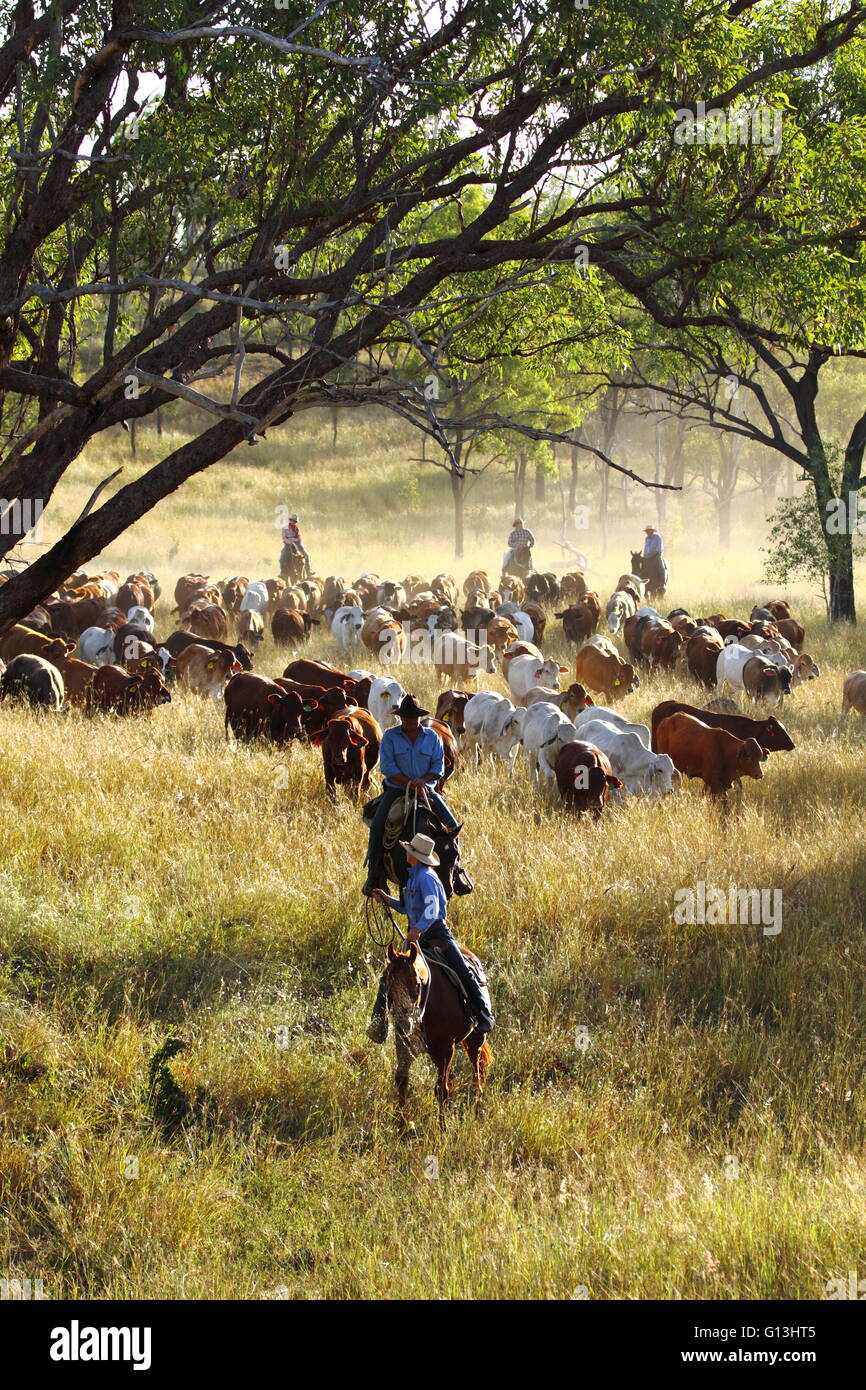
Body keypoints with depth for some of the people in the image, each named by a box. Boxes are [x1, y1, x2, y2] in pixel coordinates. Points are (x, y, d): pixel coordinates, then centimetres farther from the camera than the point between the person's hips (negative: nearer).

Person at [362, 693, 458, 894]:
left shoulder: (432, 737, 4)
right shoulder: (390, 736, -3)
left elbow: (438, 766, 1)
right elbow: (387, 766, -10)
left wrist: (424, 780, -19)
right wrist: (410, 784, -19)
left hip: (426, 789, 2)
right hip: (395, 789, -2)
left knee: (451, 825, -11)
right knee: (377, 826, -20)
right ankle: (374, 874, -10)